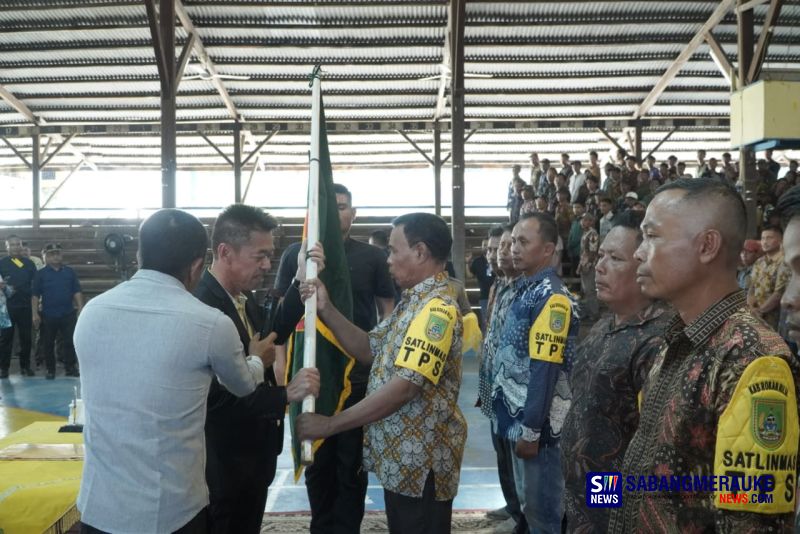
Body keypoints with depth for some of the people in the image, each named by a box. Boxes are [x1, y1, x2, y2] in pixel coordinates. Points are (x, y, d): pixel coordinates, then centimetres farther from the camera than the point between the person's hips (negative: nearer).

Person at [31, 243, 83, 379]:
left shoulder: (69, 272, 6)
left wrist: (80, 308, -2)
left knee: (69, 342, 1)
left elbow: (77, 291, 6)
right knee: (48, 344, 7)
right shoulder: (40, 274, 2)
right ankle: (50, 370, 19)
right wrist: (35, 314, -7)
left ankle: (70, 368, 11)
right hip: (48, 315, -1)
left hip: (68, 314, 1)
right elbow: (35, 295, -1)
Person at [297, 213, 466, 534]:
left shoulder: (436, 309, -22)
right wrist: (326, 310, -1)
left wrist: (329, 424, -24)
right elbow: (370, 350, 11)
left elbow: (405, 386, -29)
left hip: (420, 462, -9)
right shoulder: (413, 301, 11)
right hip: (401, 458, 9)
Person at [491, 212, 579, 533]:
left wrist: (531, 429, -20)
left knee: (541, 508, 6)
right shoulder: (524, 290, 10)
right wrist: (517, 422, 14)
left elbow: (545, 370, -22)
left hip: (534, 422, -9)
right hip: (516, 417, 9)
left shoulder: (551, 297, -18)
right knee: (528, 502, 21)